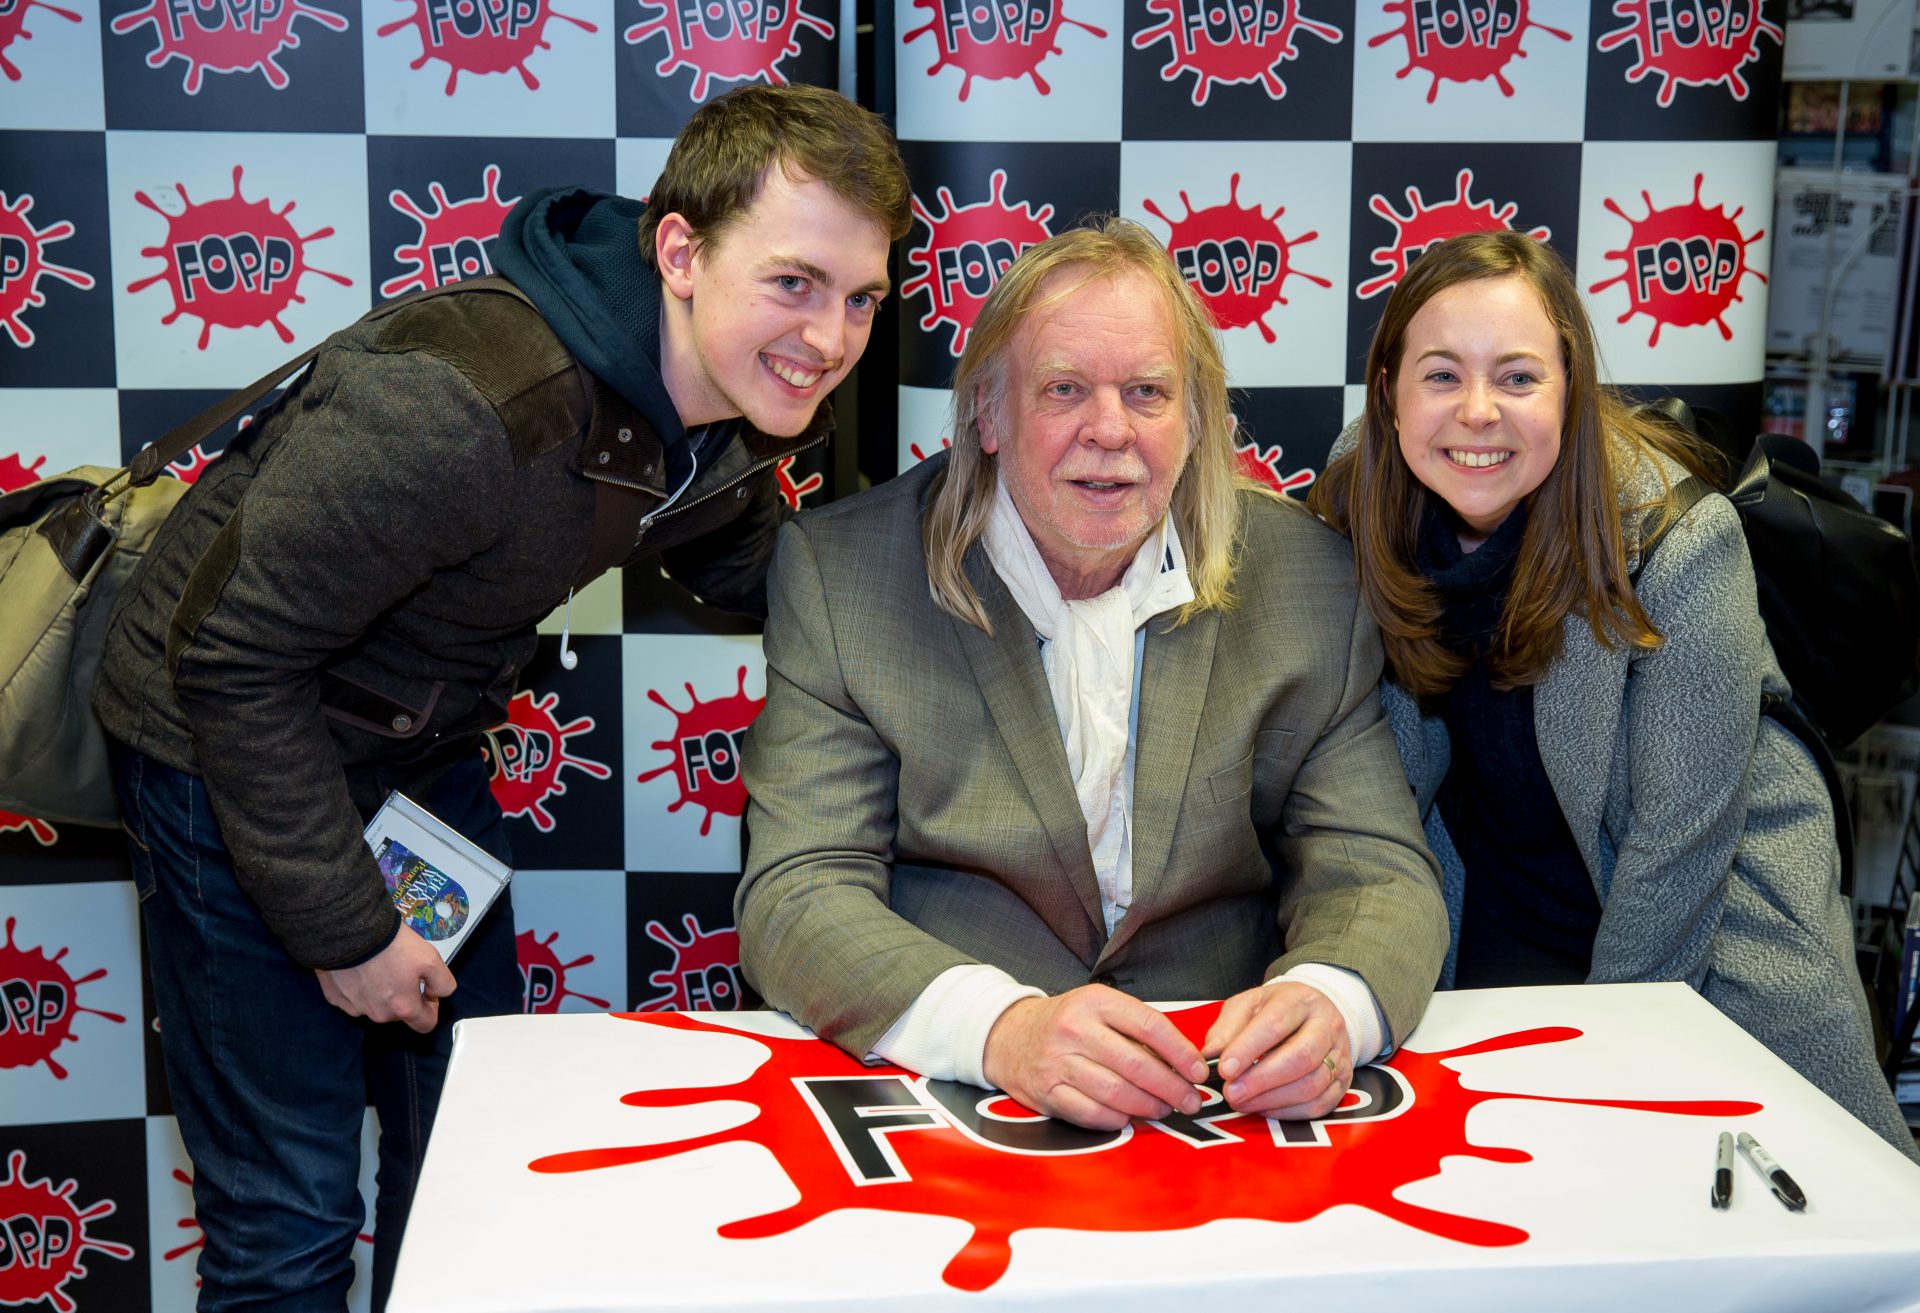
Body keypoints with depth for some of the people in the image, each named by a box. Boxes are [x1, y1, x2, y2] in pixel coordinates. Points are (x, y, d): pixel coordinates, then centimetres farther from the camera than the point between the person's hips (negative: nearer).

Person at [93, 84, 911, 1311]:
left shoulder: (744, 403, -10)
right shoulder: (462, 406, -36)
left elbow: (744, 563, 12)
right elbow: (231, 657, -27)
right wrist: (347, 930, -19)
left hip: (424, 755, 8)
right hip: (239, 759, -7)